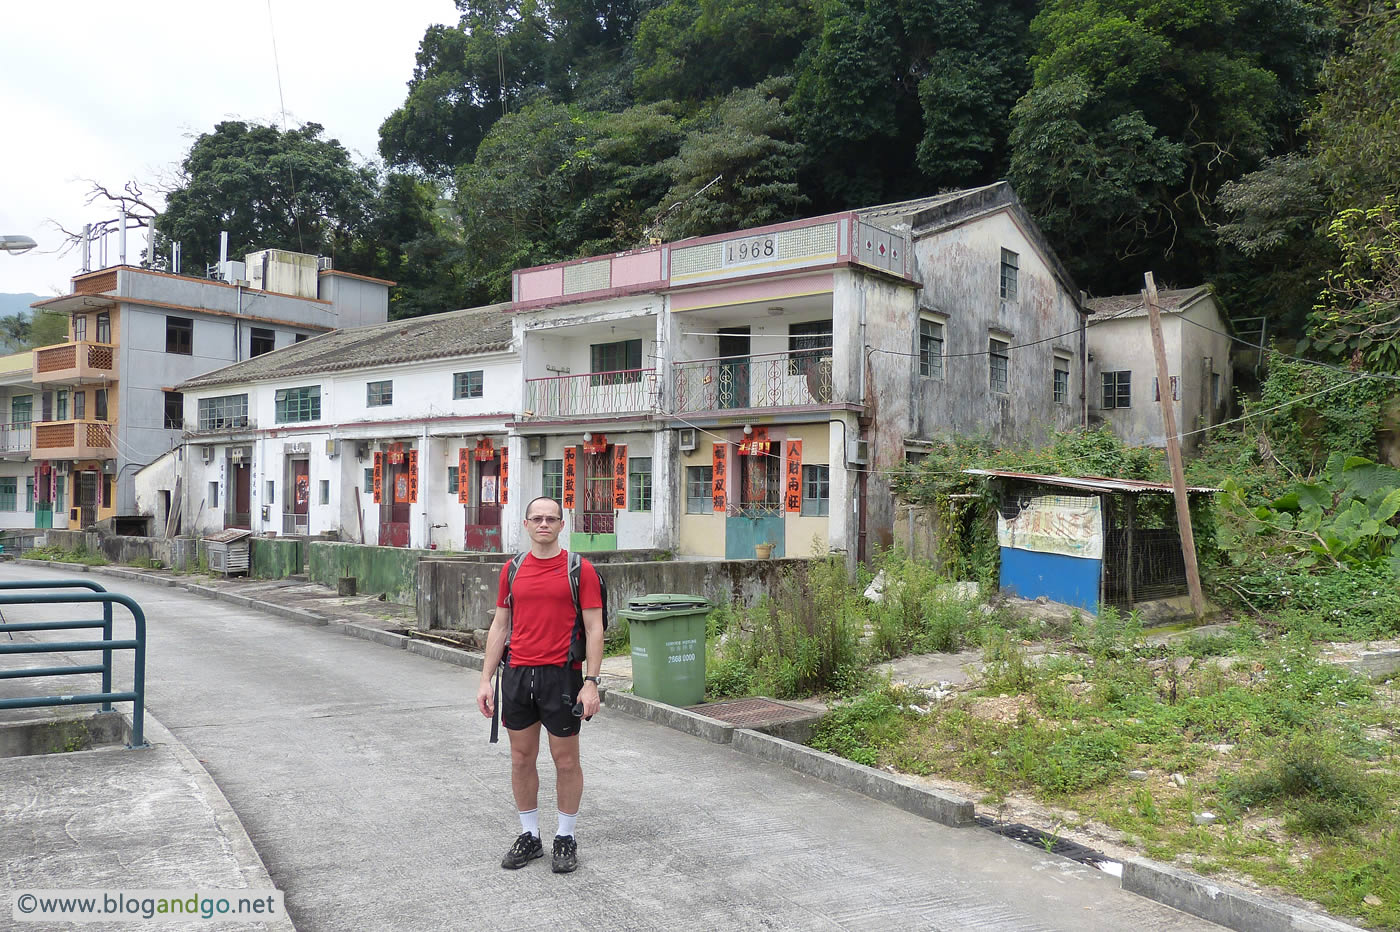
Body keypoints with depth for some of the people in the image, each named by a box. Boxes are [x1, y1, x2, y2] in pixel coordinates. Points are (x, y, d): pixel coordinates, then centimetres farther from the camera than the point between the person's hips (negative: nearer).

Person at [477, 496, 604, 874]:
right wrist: (485, 680, 6)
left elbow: (594, 628, -6)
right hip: (517, 675, 4)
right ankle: (529, 836, 26)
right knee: (521, 759, 11)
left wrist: (591, 682, -13)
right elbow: (500, 626, 11)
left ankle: (566, 838, 21)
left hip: (562, 676, -4)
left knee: (565, 760, 6)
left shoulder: (580, 570, -4)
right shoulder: (512, 570, 8)